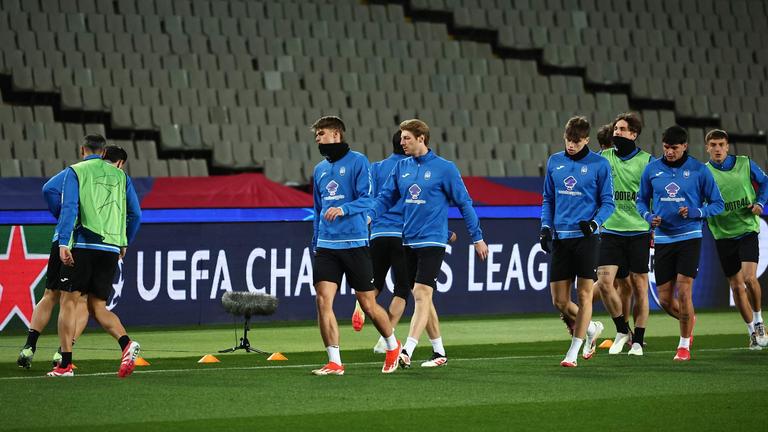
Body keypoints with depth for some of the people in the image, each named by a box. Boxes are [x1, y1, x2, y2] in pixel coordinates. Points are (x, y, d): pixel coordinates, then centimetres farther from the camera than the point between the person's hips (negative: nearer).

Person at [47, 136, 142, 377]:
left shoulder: (75, 172, 4)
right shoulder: (120, 176, 16)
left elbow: (69, 207, -9)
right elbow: (135, 214, 15)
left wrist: (64, 243, -14)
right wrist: (125, 244, 26)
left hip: (84, 246, -4)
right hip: (111, 248, 4)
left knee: (68, 301, 3)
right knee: (97, 306, 10)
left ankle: (65, 364, -3)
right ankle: (126, 344, -16)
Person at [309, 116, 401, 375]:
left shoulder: (357, 162, -3)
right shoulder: (320, 170, 15)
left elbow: (366, 199, -12)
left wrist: (344, 209, -29)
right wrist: (315, 242, 17)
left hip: (354, 244, -5)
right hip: (326, 245, 5)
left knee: (368, 305, 2)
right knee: (323, 300, -10)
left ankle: (392, 346, 28)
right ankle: (334, 362, -6)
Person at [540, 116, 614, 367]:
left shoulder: (599, 164, -3)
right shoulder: (554, 162, 10)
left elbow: (608, 202, -1)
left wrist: (595, 223, -18)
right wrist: (546, 226, 4)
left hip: (585, 237, -4)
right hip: (560, 237, 4)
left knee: (584, 295, -3)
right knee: (559, 300, 3)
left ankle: (574, 352, 4)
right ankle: (592, 328, 28)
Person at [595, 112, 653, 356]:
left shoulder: (647, 161, 1)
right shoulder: (603, 157, 7)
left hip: (638, 231, -2)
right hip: (610, 230, 2)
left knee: (639, 285, 0)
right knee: (604, 281, -11)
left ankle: (637, 341, 9)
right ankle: (622, 331, 8)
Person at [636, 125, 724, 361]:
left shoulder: (699, 170, -4)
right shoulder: (652, 169, 3)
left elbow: (717, 204, 0)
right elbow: (642, 200, 14)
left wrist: (694, 212, -17)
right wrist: (649, 216, -7)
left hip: (689, 237, -3)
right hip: (663, 238, 3)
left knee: (684, 293, -11)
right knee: (665, 300, 4)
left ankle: (684, 346, 5)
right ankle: (688, 320, 37)